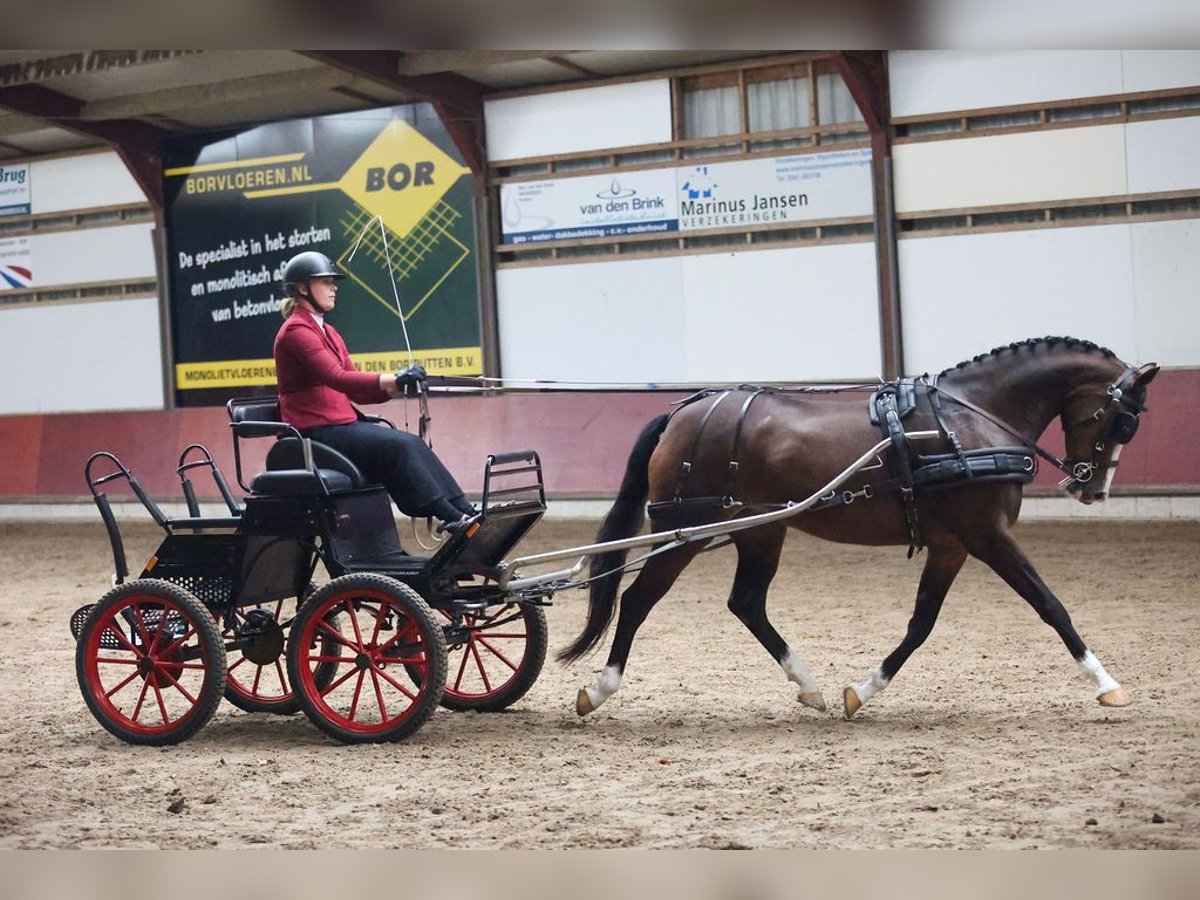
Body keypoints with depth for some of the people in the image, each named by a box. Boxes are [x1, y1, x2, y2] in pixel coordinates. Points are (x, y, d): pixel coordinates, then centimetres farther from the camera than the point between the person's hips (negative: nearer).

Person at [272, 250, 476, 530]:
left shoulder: (327, 331, 20)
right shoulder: (296, 331, -10)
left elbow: (354, 389, 14)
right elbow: (336, 378, -23)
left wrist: (399, 386, -4)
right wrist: (393, 380, -31)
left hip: (343, 423, 8)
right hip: (316, 432, -8)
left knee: (413, 444, -13)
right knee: (399, 446, -24)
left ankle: (466, 513, -21)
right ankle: (451, 517, -27)